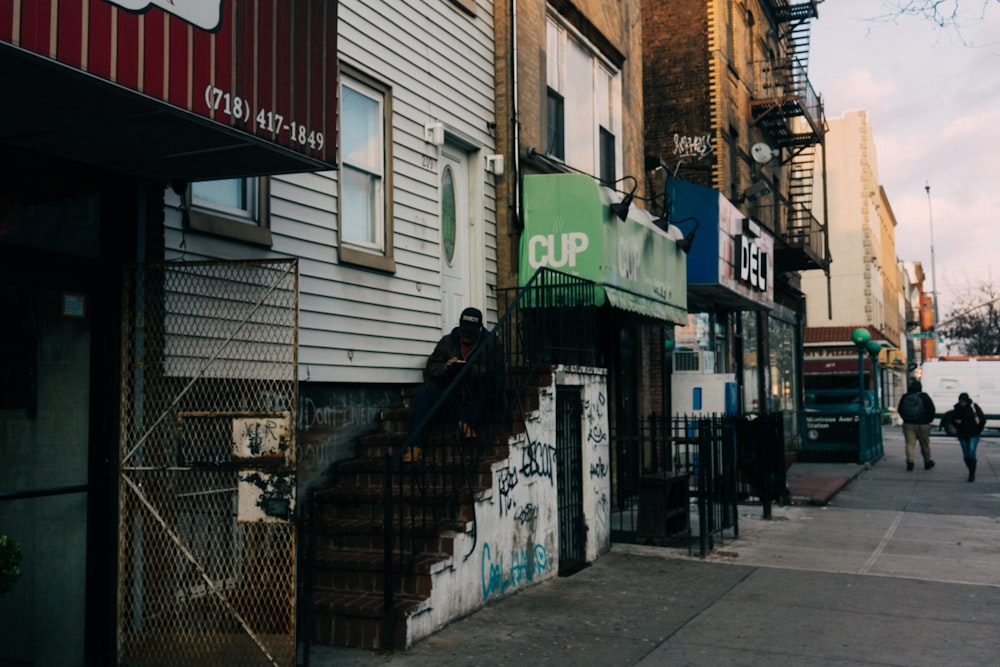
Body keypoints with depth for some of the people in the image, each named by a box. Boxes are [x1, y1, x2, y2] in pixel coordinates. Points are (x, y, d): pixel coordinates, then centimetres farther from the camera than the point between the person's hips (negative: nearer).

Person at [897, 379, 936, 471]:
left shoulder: (905, 397, 2)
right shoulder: (924, 397, -7)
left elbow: (899, 409, 8)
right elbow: (931, 409, -7)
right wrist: (929, 419, 8)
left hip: (908, 424, 2)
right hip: (922, 425, -2)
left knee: (910, 443, 0)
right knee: (925, 445, 11)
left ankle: (910, 462, -12)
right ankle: (927, 462, 23)